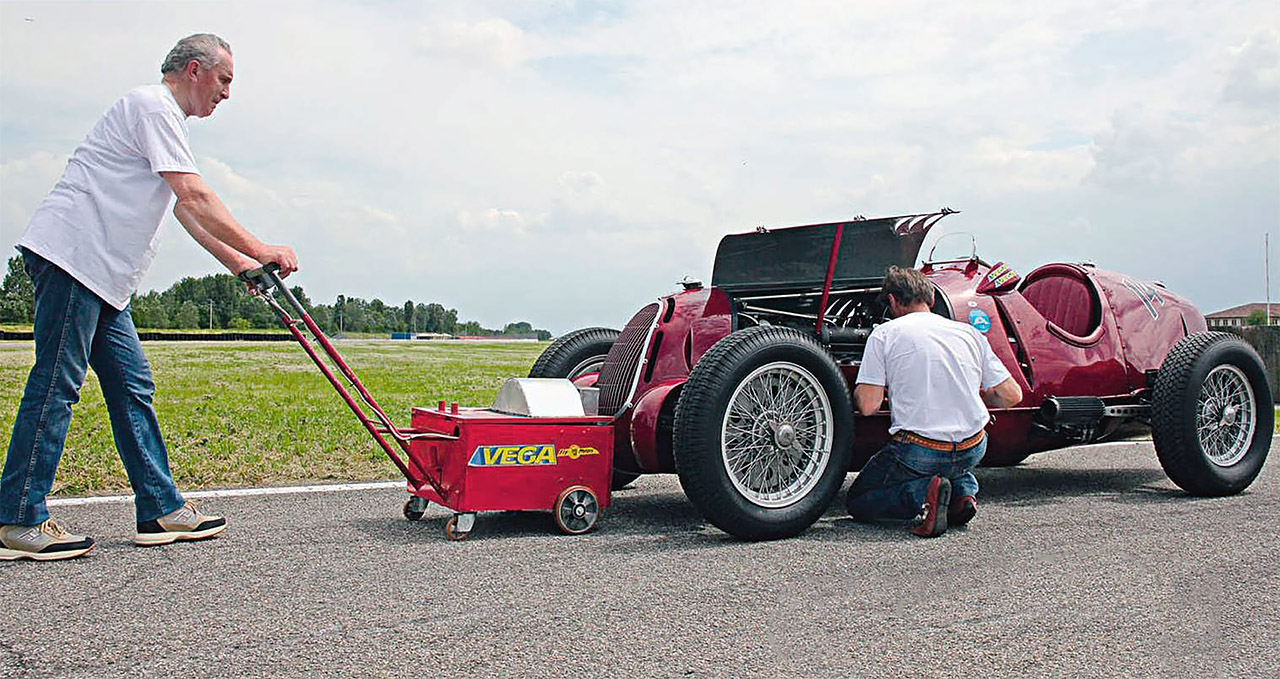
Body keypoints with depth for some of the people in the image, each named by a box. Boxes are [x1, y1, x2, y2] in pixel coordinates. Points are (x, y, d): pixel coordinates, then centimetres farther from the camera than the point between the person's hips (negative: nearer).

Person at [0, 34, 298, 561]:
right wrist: (259, 250, -13)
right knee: (56, 384, -9)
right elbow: (197, 199, -16)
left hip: (101, 275, 10)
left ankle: (161, 509, 8)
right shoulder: (152, 106, -8)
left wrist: (239, 263, 23)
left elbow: (186, 211, 27)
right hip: (72, 255, -10)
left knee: (131, 385, 6)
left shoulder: (165, 120, 25)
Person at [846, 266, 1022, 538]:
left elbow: (868, 406, -10)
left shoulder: (884, 334, -3)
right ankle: (964, 489, 8)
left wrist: (858, 392, 13)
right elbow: (1011, 395, 8)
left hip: (919, 452, -5)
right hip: (972, 451, 5)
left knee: (858, 503, 17)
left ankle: (921, 493, -11)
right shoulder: (969, 333, 9)